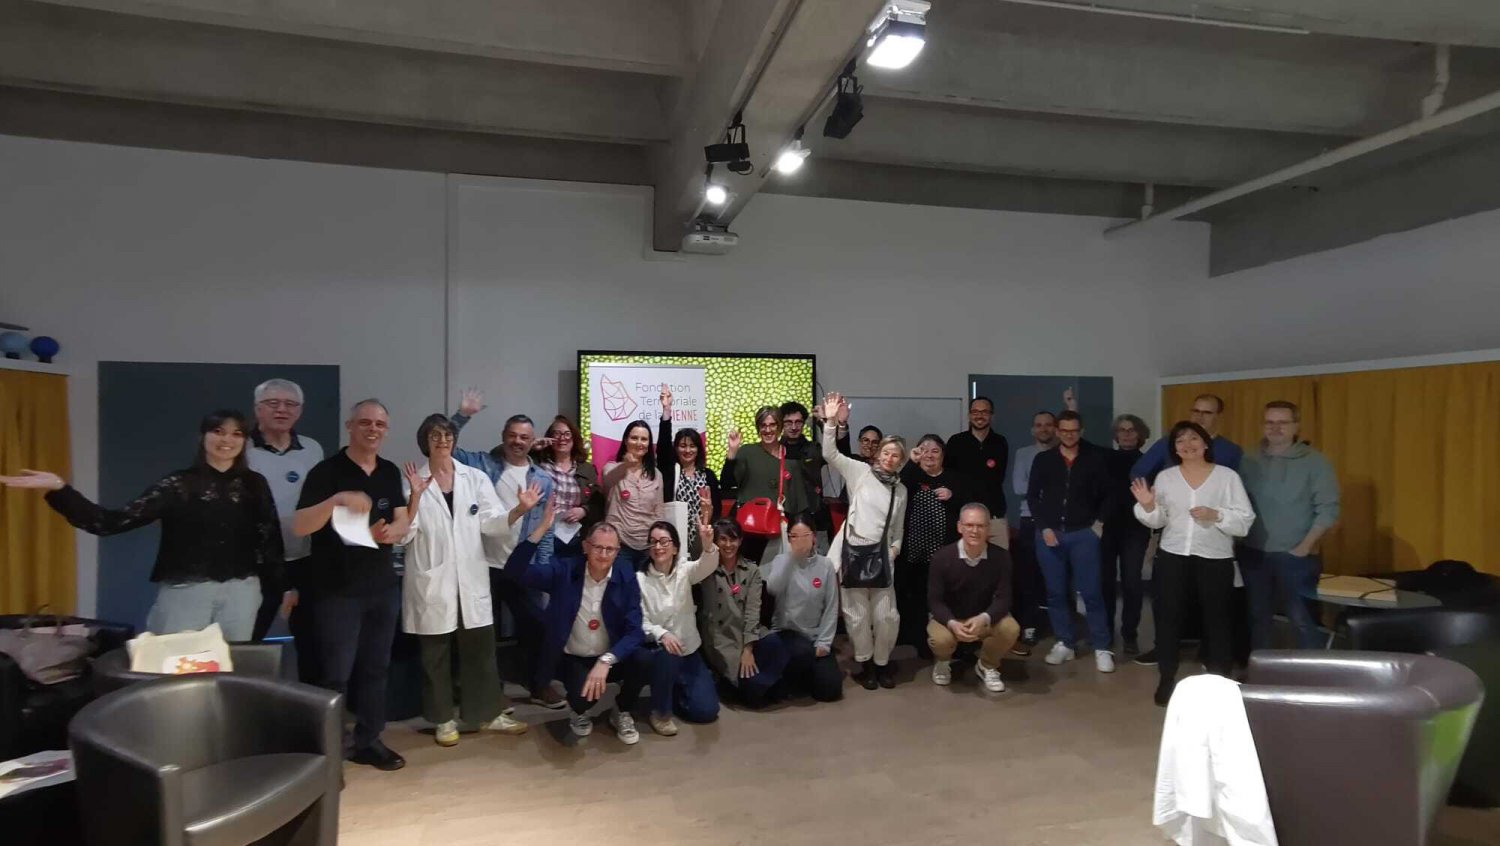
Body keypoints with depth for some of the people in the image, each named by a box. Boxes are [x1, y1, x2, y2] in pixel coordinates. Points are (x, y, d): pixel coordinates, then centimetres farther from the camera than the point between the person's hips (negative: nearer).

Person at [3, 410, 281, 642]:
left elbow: (270, 537, 8)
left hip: (241, 590, 2)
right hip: (185, 590, -1)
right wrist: (60, 489, -18)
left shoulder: (255, 484, 5)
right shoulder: (178, 484, -1)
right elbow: (113, 522, -8)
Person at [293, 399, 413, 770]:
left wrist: (392, 531, -15)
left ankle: (368, 740, 24)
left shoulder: (390, 472, 9)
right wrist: (336, 500, -35)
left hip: (383, 585, 6)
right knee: (336, 674, -3)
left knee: (375, 668, 12)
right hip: (337, 589, -6)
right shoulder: (327, 470, -9)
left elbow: (404, 519, 9)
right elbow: (299, 527, -18)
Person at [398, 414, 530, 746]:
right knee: (435, 654, 9)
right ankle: (443, 719, 24)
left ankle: (487, 713, 23)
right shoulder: (412, 482, -2)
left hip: (471, 579, 2)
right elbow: (404, 534, -9)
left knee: (480, 648, 9)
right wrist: (415, 497, -23)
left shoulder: (476, 478, 3)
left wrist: (520, 510, -24)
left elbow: (492, 522, -6)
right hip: (431, 581, -2)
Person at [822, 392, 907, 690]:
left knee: (886, 616, 1)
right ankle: (865, 663, 24)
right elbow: (830, 453, -10)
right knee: (857, 615, 4)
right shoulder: (861, 471, 1)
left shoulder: (901, 490, 14)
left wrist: (895, 549, 2)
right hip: (852, 551, -3)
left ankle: (882, 662, 24)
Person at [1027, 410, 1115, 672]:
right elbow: (1032, 496, 5)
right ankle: (1064, 643, 18)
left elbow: (1106, 494, 8)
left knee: (1091, 592, -3)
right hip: (1049, 533, 2)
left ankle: (1102, 648, 5)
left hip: (1083, 534, -2)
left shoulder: (1094, 458, 2)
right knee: (1056, 592, 7)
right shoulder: (1043, 459, 4)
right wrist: (1044, 527, -3)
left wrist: (1099, 522, 2)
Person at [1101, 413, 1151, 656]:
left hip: (1135, 530, -1)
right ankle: (1105, 632, 17)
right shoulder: (1106, 458, 6)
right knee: (1106, 581, 4)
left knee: (1131, 583, -1)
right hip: (1107, 528, 1)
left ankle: (1130, 635, 10)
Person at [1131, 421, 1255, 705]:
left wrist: (1216, 515, -21)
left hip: (1215, 559, -2)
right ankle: (1167, 678, 18)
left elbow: (1245, 522, -6)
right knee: (1168, 616, 4)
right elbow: (1158, 521, 5)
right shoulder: (1165, 477, 6)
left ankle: (1218, 680, 20)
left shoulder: (1228, 476, -1)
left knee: (1217, 619, 5)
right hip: (1172, 556, 2)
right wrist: (1147, 506, -15)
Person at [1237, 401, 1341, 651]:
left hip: (1295, 555, -4)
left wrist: (1305, 546, -12)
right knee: (1258, 616, 12)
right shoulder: (1250, 461, 6)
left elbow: (1328, 509, -7)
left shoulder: (1314, 462, -4)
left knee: (1301, 618, -3)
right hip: (1253, 553, 4)